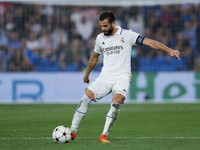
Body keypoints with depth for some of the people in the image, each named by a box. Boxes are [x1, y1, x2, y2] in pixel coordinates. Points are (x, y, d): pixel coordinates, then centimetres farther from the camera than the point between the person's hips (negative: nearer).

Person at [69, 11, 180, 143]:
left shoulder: (127, 35, -3)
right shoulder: (100, 38, 11)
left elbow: (149, 42, -7)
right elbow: (94, 57, 28)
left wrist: (169, 50, -17)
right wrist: (87, 74, 39)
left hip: (122, 77, -3)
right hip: (105, 76, 4)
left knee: (117, 102, -29)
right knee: (87, 96, -17)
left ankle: (104, 135, -25)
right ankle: (73, 131, -7)